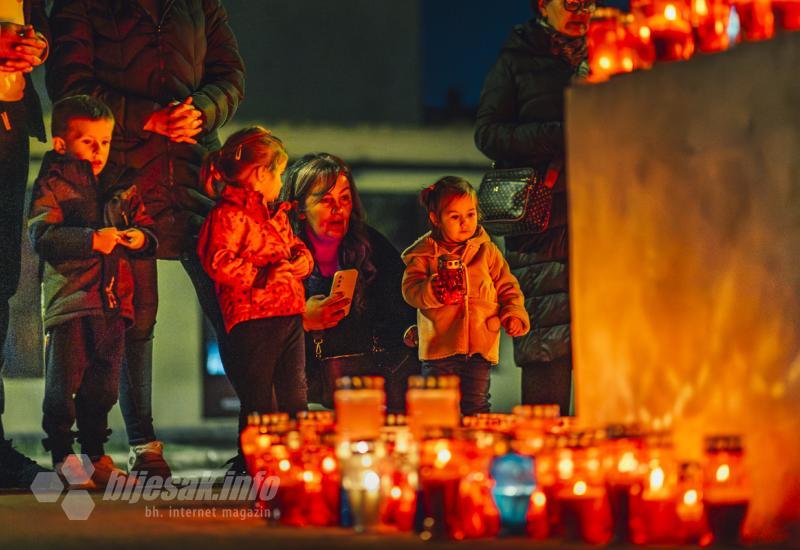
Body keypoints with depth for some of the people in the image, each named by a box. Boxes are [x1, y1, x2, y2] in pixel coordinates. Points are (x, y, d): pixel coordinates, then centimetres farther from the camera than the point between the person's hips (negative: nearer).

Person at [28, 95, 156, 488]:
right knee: (64, 383, -3)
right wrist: (92, 240, -26)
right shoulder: (52, 186, -3)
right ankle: (61, 456, 7)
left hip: (113, 300, 5)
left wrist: (140, 238, -4)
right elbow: (42, 238, -16)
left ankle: (95, 453, 21)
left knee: (103, 385, 10)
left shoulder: (121, 189, 15)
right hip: (70, 298, -5)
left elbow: (146, 227, 21)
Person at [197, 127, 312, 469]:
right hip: (253, 318, -9)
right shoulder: (228, 214, -10)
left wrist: (301, 261, 5)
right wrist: (263, 275, -25)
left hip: (290, 314, 9)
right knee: (258, 401, -5)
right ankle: (250, 463, 2)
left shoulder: (276, 214, 21)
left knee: (295, 396, 12)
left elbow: (295, 246, 29)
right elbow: (217, 262, -20)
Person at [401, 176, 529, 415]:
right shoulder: (424, 254, 4)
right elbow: (410, 290, -6)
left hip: (481, 346, 2)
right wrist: (434, 290, -25)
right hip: (439, 346, -2)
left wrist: (513, 314, -2)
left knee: (476, 406, 5)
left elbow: (507, 287, 15)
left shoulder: (487, 252, 11)